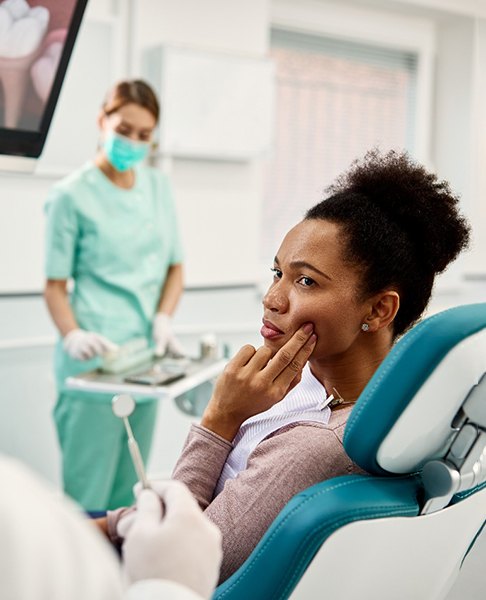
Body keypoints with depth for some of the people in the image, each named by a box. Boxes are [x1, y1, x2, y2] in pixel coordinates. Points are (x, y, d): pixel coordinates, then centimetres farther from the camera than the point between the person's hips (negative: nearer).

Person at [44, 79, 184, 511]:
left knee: (127, 495, 12)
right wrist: (72, 336, -21)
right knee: (88, 496, -3)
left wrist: (163, 319, -3)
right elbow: (56, 283, -4)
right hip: (96, 359, -5)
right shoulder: (72, 194, -4)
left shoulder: (159, 188, 11)